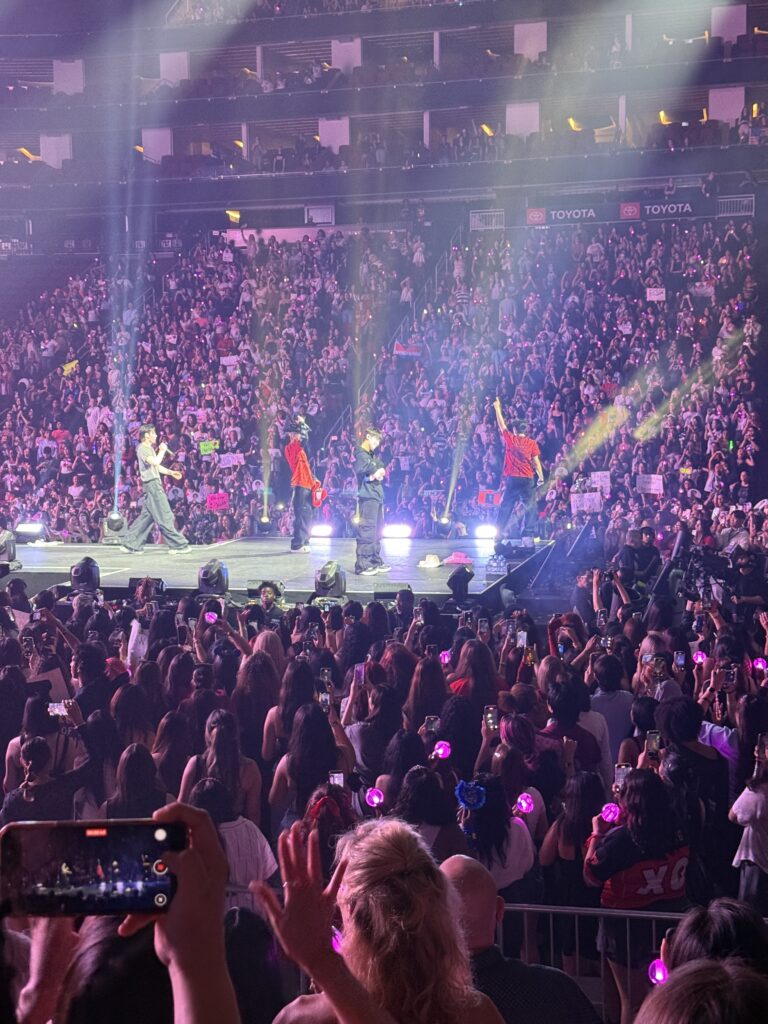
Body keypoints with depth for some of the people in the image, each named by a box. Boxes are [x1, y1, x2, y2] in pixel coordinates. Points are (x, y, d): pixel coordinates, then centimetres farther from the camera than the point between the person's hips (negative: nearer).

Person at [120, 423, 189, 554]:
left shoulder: (149, 448, 21)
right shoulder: (142, 448, -11)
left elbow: (156, 466, 27)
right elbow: (155, 462, -24)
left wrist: (171, 472, 16)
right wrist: (162, 450, -9)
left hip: (154, 484, 10)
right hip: (151, 484, -10)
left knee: (147, 516, 10)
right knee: (164, 516, -7)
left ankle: (130, 544, 10)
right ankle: (178, 545, -5)